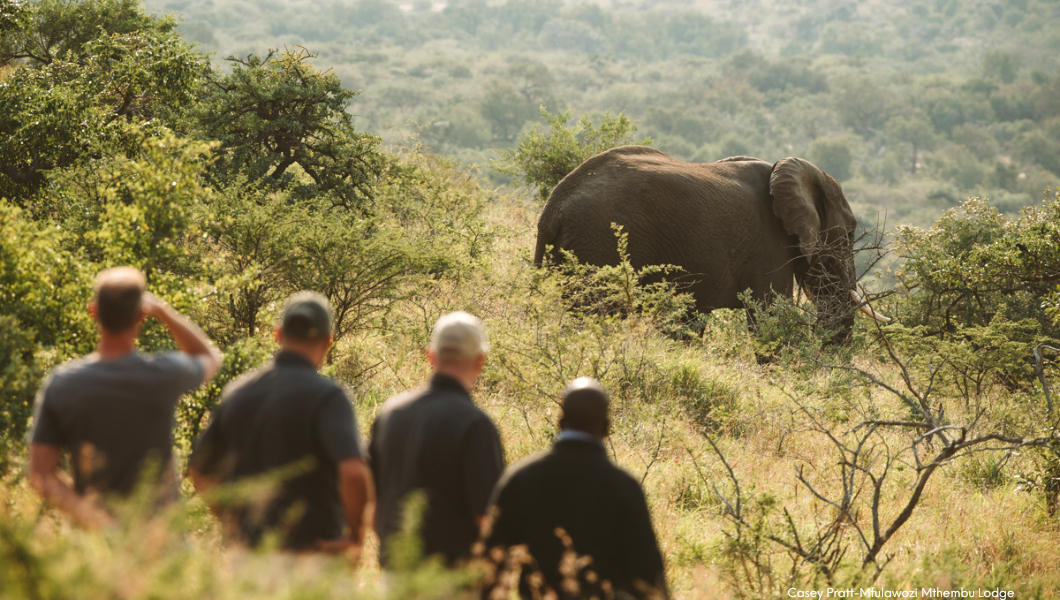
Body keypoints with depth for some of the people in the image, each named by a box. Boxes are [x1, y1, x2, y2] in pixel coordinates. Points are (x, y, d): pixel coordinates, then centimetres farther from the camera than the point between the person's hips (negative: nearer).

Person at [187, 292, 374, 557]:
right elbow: (354, 471, -25)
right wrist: (356, 537, -11)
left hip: (249, 546, 6)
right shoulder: (326, 395, -11)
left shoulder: (238, 391, 9)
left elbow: (199, 471, 17)